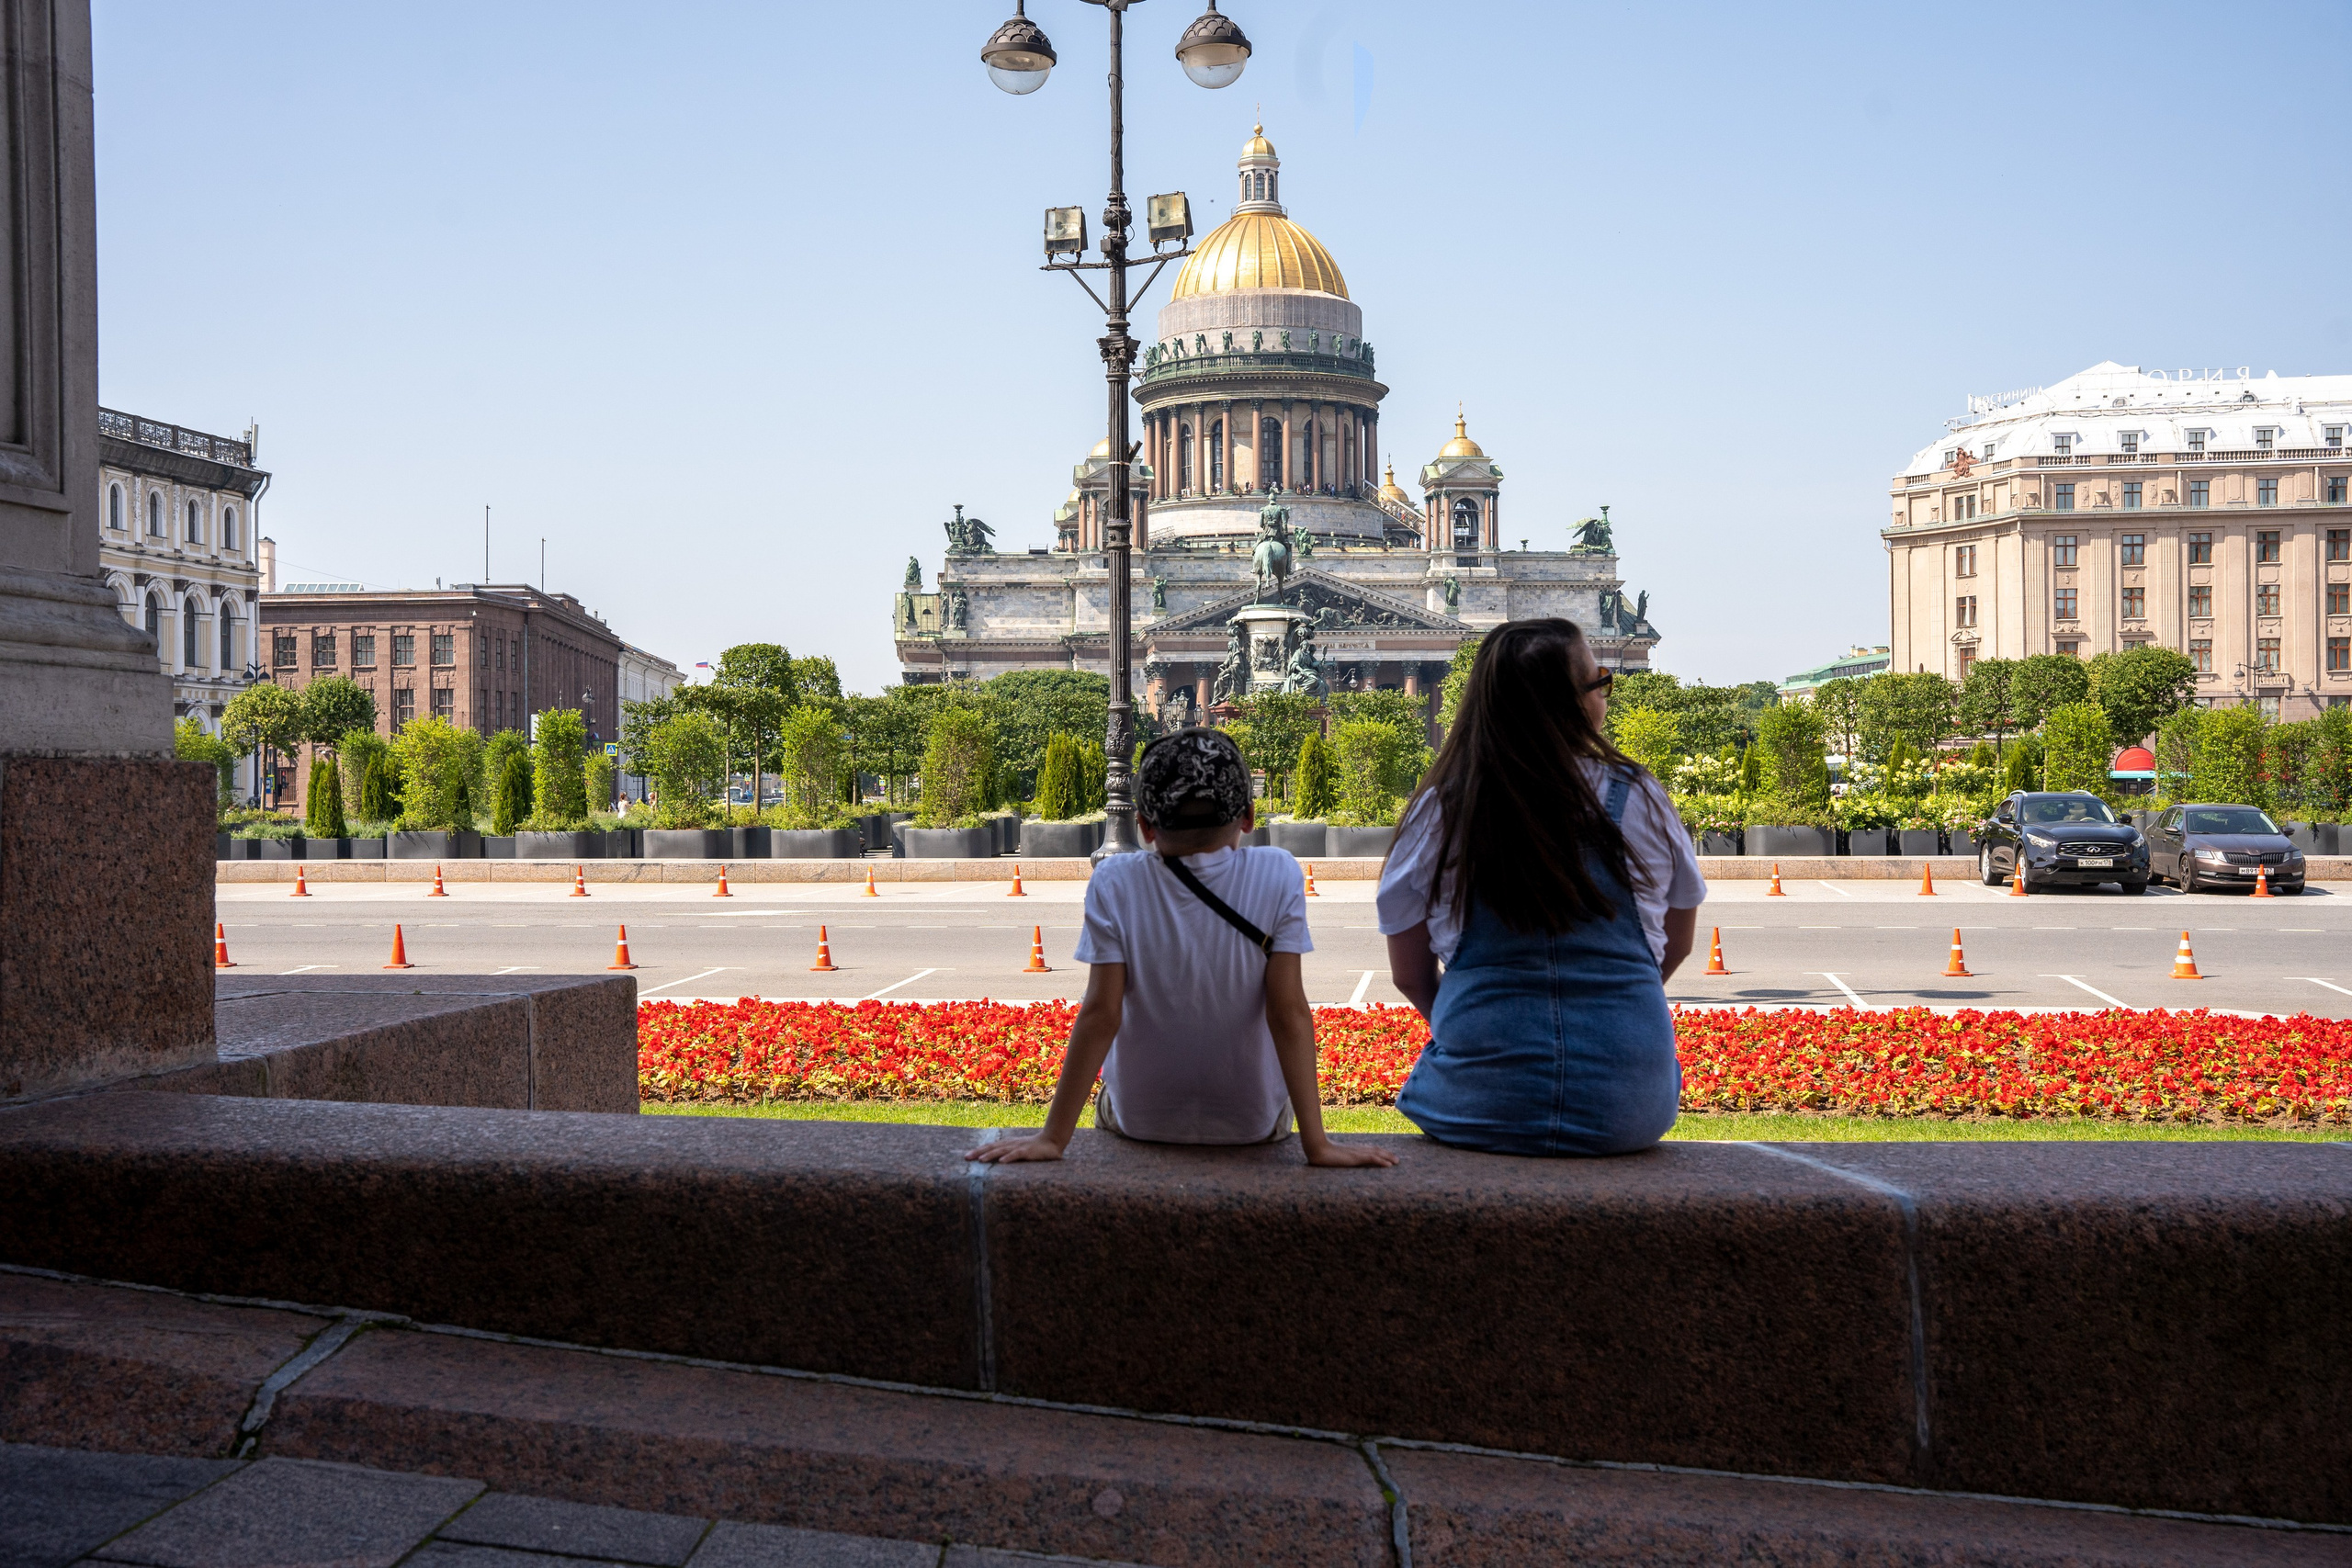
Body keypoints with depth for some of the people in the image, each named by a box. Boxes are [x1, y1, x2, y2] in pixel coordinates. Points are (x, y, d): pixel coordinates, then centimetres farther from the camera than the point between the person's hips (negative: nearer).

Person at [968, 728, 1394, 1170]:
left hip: (1141, 1123, 0)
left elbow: (1100, 1015, -20)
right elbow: (1289, 1012, -20)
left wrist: (1053, 1137, -15)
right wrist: (1317, 1143, -18)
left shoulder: (1115, 884, -17)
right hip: (1255, 1124, 0)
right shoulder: (1278, 876, -17)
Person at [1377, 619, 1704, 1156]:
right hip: (1629, 1110, 1)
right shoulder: (1639, 799, -4)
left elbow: (1409, 975, 2)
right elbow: (1677, 945, 11)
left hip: (1477, 1109, 0)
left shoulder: (1439, 810, -5)